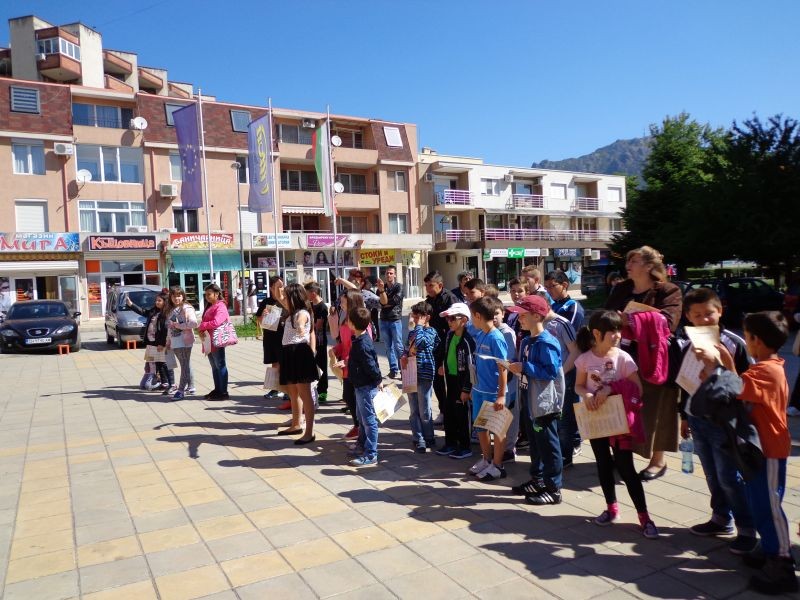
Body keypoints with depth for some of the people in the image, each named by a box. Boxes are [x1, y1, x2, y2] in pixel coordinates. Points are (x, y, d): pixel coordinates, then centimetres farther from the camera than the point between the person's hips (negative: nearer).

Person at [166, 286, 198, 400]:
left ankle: (181, 390, -8)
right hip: (175, 342, 8)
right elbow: (170, 327, 19)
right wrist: (168, 341, 16)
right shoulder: (171, 310, 17)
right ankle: (190, 387, 21)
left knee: (185, 365, -7)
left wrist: (179, 325, -17)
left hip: (184, 341, -8)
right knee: (186, 365, 14)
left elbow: (194, 323, -20)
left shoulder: (187, 308, -7)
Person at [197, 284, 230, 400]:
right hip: (209, 342, 9)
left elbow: (216, 322, -23)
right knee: (214, 367, 14)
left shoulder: (220, 306, -11)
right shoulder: (209, 307, 20)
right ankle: (217, 389, 22)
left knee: (220, 366, -5)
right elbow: (204, 322, 16)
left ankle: (223, 392, -2)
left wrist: (201, 326, -11)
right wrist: (202, 331, -5)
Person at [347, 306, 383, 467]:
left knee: (369, 420, -1)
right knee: (362, 418, 24)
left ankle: (370, 455, 7)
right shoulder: (360, 339, 3)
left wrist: (378, 381, -11)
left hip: (367, 387, -10)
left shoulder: (362, 345, -27)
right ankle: (362, 445, 41)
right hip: (361, 386, 10)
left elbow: (371, 366, -24)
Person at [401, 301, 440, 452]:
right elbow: (407, 348, 17)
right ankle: (418, 439, 18)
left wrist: (419, 326, -14)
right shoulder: (412, 332, 13)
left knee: (424, 411, 2)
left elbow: (419, 342, -27)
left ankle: (429, 439, 17)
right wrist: (403, 357, -4)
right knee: (414, 411, 10)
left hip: (424, 375, -6)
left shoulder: (431, 332, -9)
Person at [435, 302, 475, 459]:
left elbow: (471, 366, -18)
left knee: (462, 415, 3)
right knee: (448, 413, 14)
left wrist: (466, 389, -17)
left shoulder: (468, 339, -18)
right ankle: (450, 443, 28)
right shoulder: (450, 335, 5)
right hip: (450, 379, 8)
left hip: (462, 381, -8)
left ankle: (465, 447, 17)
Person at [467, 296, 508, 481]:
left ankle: (497, 466, 20)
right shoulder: (479, 336, 4)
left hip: (493, 393, -8)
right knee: (480, 426, 17)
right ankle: (486, 459, 34)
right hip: (479, 390, 8)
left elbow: (503, 369, -18)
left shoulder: (496, 338, -19)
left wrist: (501, 395, -19)